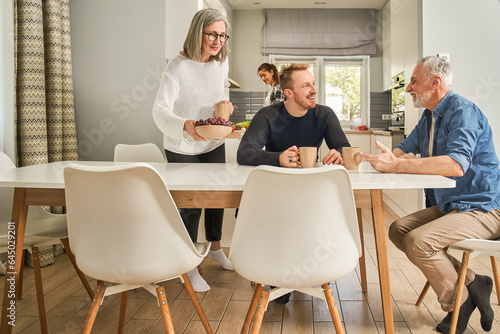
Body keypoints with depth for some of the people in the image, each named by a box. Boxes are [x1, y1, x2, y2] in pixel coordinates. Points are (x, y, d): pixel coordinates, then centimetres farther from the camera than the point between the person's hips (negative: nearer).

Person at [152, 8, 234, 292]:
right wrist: (185, 126, -52)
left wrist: (225, 103, -7)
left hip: (214, 144, 6)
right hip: (183, 149, -6)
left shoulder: (222, 61, -3)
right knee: (190, 205, -1)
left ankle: (216, 249, 41)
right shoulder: (178, 68, -23)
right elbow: (160, 111, -32)